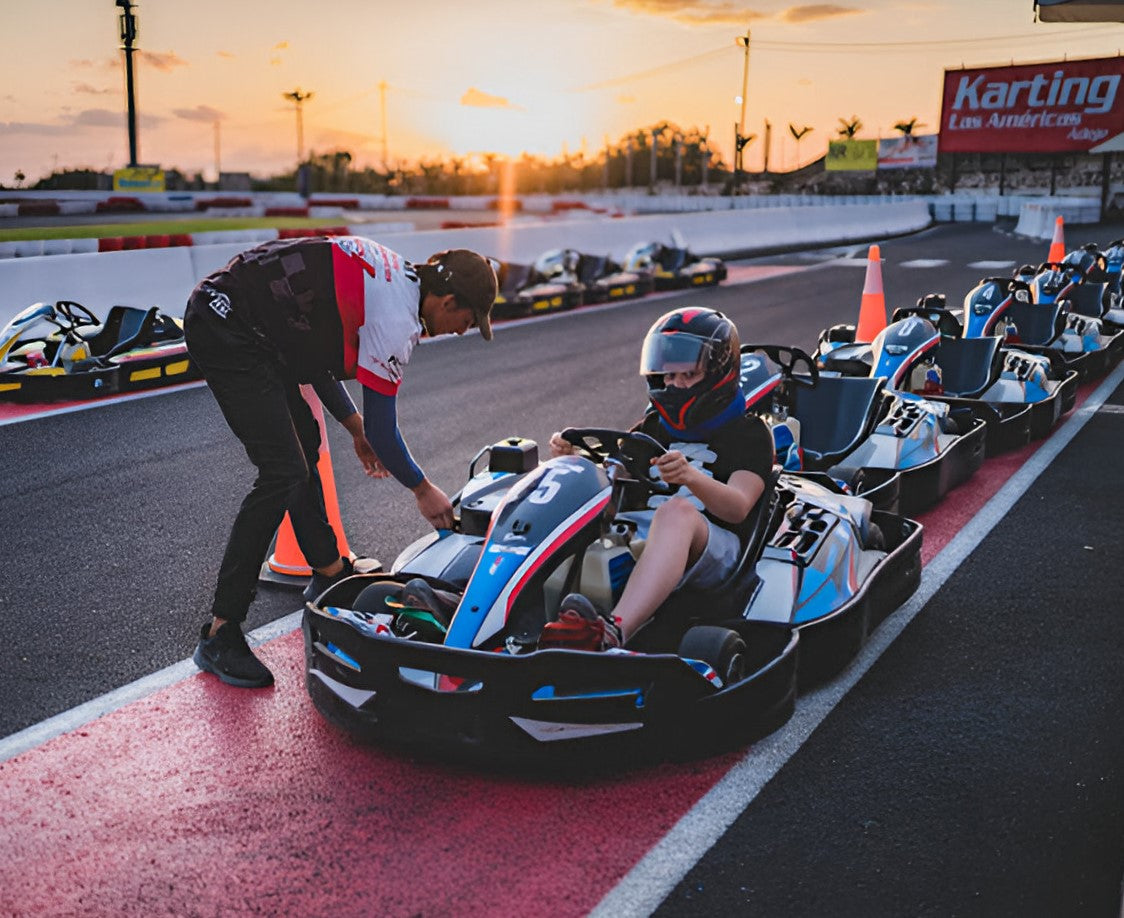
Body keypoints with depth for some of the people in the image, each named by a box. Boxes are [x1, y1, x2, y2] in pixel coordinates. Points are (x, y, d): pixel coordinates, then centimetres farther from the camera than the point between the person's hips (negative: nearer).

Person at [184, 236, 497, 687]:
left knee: (303, 441, 20)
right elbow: (382, 429, -9)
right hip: (228, 329, -11)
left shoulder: (391, 274, 11)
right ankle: (219, 634, -8)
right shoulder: (396, 319, -16)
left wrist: (355, 427, 23)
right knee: (283, 473, -13)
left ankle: (329, 571, 36)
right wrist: (424, 490, 7)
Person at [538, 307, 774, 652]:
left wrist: (691, 477, -30)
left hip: (715, 548, -4)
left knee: (676, 511, -38)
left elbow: (737, 507, -9)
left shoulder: (749, 432, 9)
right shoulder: (654, 429, 25)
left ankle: (611, 632, -61)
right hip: (640, 540, 5)